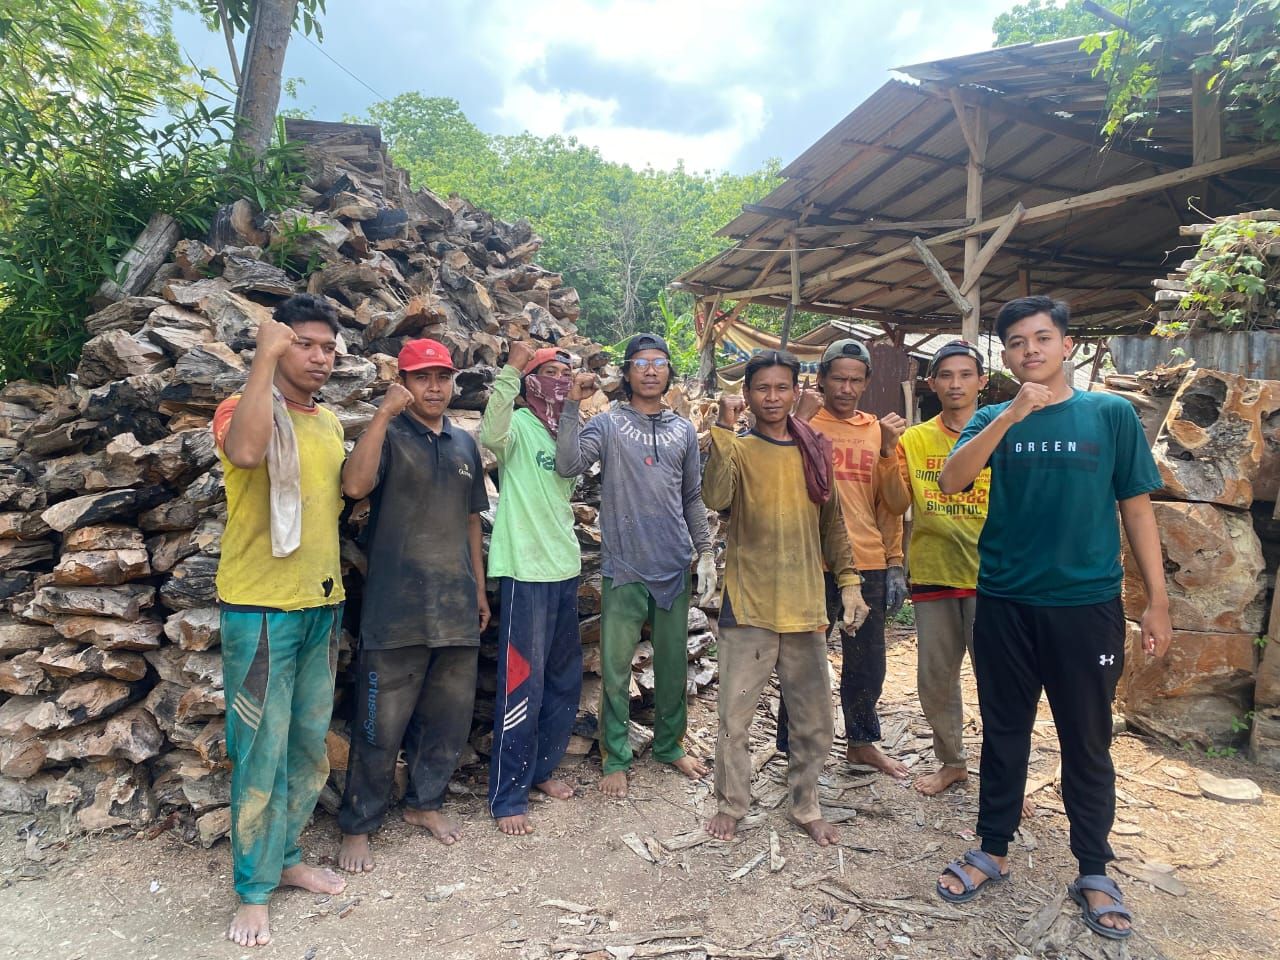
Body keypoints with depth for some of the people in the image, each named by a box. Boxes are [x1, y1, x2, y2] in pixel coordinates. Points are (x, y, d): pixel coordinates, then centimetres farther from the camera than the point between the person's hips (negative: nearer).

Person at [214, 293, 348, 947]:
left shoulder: (329, 422, 11)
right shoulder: (244, 408, -9)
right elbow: (245, 452, -35)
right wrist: (264, 357, -26)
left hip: (322, 605, 7)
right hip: (260, 609, -7)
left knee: (310, 746, 16)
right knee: (262, 753, 3)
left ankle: (285, 859, 35)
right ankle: (253, 891, 21)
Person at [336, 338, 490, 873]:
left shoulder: (464, 444, 13)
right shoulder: (388, 435, -2)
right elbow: (355, 485, -23)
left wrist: (480, 588, 16)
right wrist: (385, 413, -23)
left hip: (456, 607, 5)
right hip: (396, 607, -5)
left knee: (450, 716, 14)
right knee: (381, 723, 3)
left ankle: (424, 802, 34)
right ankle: (357, 826, 22)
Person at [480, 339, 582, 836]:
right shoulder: (518, 425, -9)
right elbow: (491, 435, -30)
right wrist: (511, 369, -32)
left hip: (566, 570, 8)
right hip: (527, 571, -8)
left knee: (565, 679, 17)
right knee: (523, 684, -2)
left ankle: (541, 768, 35)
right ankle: (507, 796, 14)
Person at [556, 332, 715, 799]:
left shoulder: (683, 430, 11)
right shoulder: (608, 423, -1)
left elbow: (692, 498, 15)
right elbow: (568, 465, -18)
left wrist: (705, 553, 11)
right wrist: (573, 405, -22)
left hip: (674, 565, 4)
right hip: (624, 566, -4)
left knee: (673, 662, 14)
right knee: (616, 667, 3)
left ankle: (669, 744, 34)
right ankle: (615, 757, 20)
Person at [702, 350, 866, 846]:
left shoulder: (815, 450, 8)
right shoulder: (738, 449, -3)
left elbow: (832, 523, 13)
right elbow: (716, 497, -25)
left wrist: (849, 582, 6)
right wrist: (724, 427, -26)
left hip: (805, 606, 4)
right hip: (748, 605, -3)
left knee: (816, 722, 13)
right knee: (735, 717, 5)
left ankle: (806, 807, 33)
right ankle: (730, 805, 27)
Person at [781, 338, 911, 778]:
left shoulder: (878, 431, 10)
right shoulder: (805, 425, -2)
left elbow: (897, 504, 6)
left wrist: (888, 449, -8)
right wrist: (801, 420, -21)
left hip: (869, 565, 5)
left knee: (868, 664, 17)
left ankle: (861, 741, 38)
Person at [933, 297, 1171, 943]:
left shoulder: (1111, 414, 2)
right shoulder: (994, 419, 3)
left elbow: (1136, 510, 4)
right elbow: (951, 480, -14)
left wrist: (1157, 602, 2)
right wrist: (1013, 413, -22)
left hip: (1086, 605, -1)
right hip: (1004, 604, 1)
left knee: (1087, 742, 11)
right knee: (1003, 733, 13)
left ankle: (1094, 873, 30)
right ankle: (993, 852, 30)